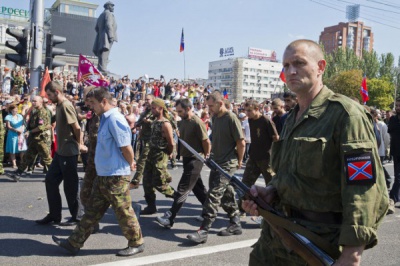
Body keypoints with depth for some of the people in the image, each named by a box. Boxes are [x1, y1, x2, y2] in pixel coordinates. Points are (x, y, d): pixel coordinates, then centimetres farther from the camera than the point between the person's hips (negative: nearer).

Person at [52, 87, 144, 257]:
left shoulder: (115, 119, -20)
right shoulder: (105, 118, 12)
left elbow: (126, 147, -20)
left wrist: (130, 164, -4)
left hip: (116, 176, -10)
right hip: (103, 175, 10)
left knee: (124, 212, 5)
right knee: (92, 211, 16)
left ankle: (137, 243, 22)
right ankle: (74, 243, 25)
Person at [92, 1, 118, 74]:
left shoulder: (101, 15, 27)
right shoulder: (108, 13, -2)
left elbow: (96, 28, 25)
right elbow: (108, 25, -16)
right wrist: (111, 36, -20)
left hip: (101, 38, 10)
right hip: (106, 37, -10)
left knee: (101, 55, 8)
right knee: (104, 53, -17)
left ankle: (100, 69, 5)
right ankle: (102, 69, -24)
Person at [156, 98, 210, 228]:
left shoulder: (197, 122, -18)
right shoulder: (182, 122, 7)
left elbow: (206, 141, -14)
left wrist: (206, 156, -4)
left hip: (195, 160, -9)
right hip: (186, 158, 9)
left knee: (183, 189, -8)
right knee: (198, 187, 17)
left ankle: (169, 218, -6)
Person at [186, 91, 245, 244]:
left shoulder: (231, 118, -15)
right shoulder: (215, 118, 10)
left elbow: (241, 142, -14)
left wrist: (239, 161, -7)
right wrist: (211, 154, 13)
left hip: (228, 164, -8)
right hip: (217, 162, 8)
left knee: (214, 195, -12)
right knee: (226, 194, 14)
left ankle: (204, 231, -9)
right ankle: (235, 224, 28)